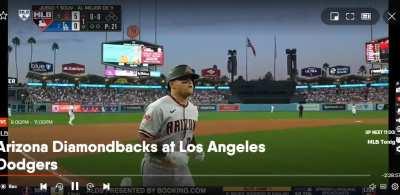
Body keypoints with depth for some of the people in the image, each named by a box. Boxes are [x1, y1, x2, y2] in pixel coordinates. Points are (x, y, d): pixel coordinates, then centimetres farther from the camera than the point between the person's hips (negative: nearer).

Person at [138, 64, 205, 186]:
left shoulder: (193, 109, 7)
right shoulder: (158, 107, -19)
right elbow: (144, 139, -19)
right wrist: (169, 155, -26)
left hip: (181, 167, 7)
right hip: (157, 168, -7)